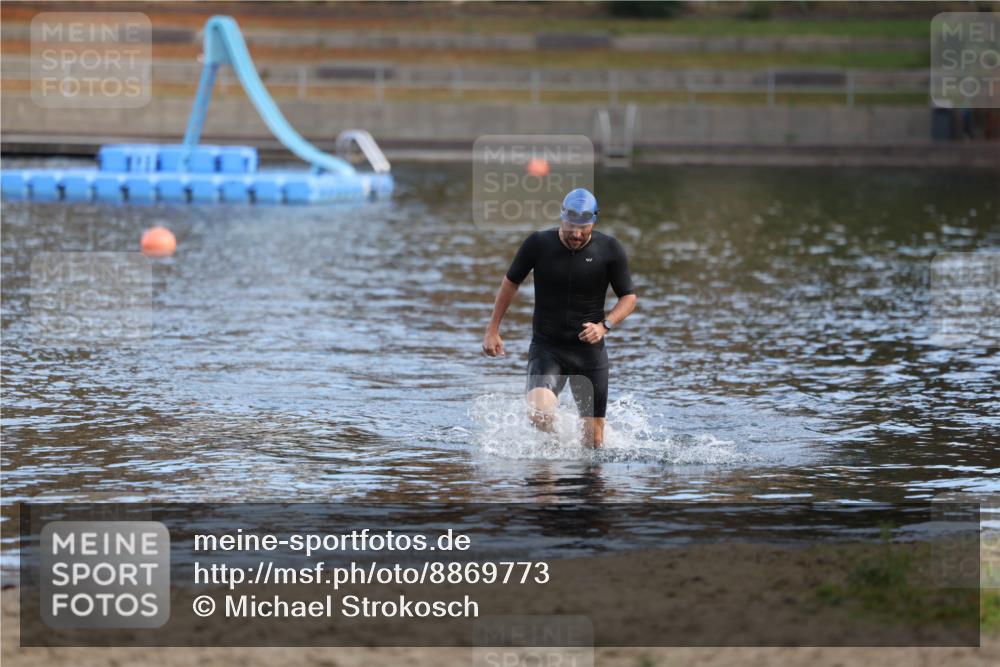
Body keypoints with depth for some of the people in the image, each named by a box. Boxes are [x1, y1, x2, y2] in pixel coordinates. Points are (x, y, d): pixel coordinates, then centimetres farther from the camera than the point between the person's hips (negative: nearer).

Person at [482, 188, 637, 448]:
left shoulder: (610, 250, -8)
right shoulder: (539, 244, -8)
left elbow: (629, 298, 1)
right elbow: (511, 282, 7)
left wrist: (605, 325, -18)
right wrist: (492, 330, 8)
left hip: (589, 349, 1)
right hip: (546, 347, -1)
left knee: (593, 441, 1)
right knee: (539, 415, -26)